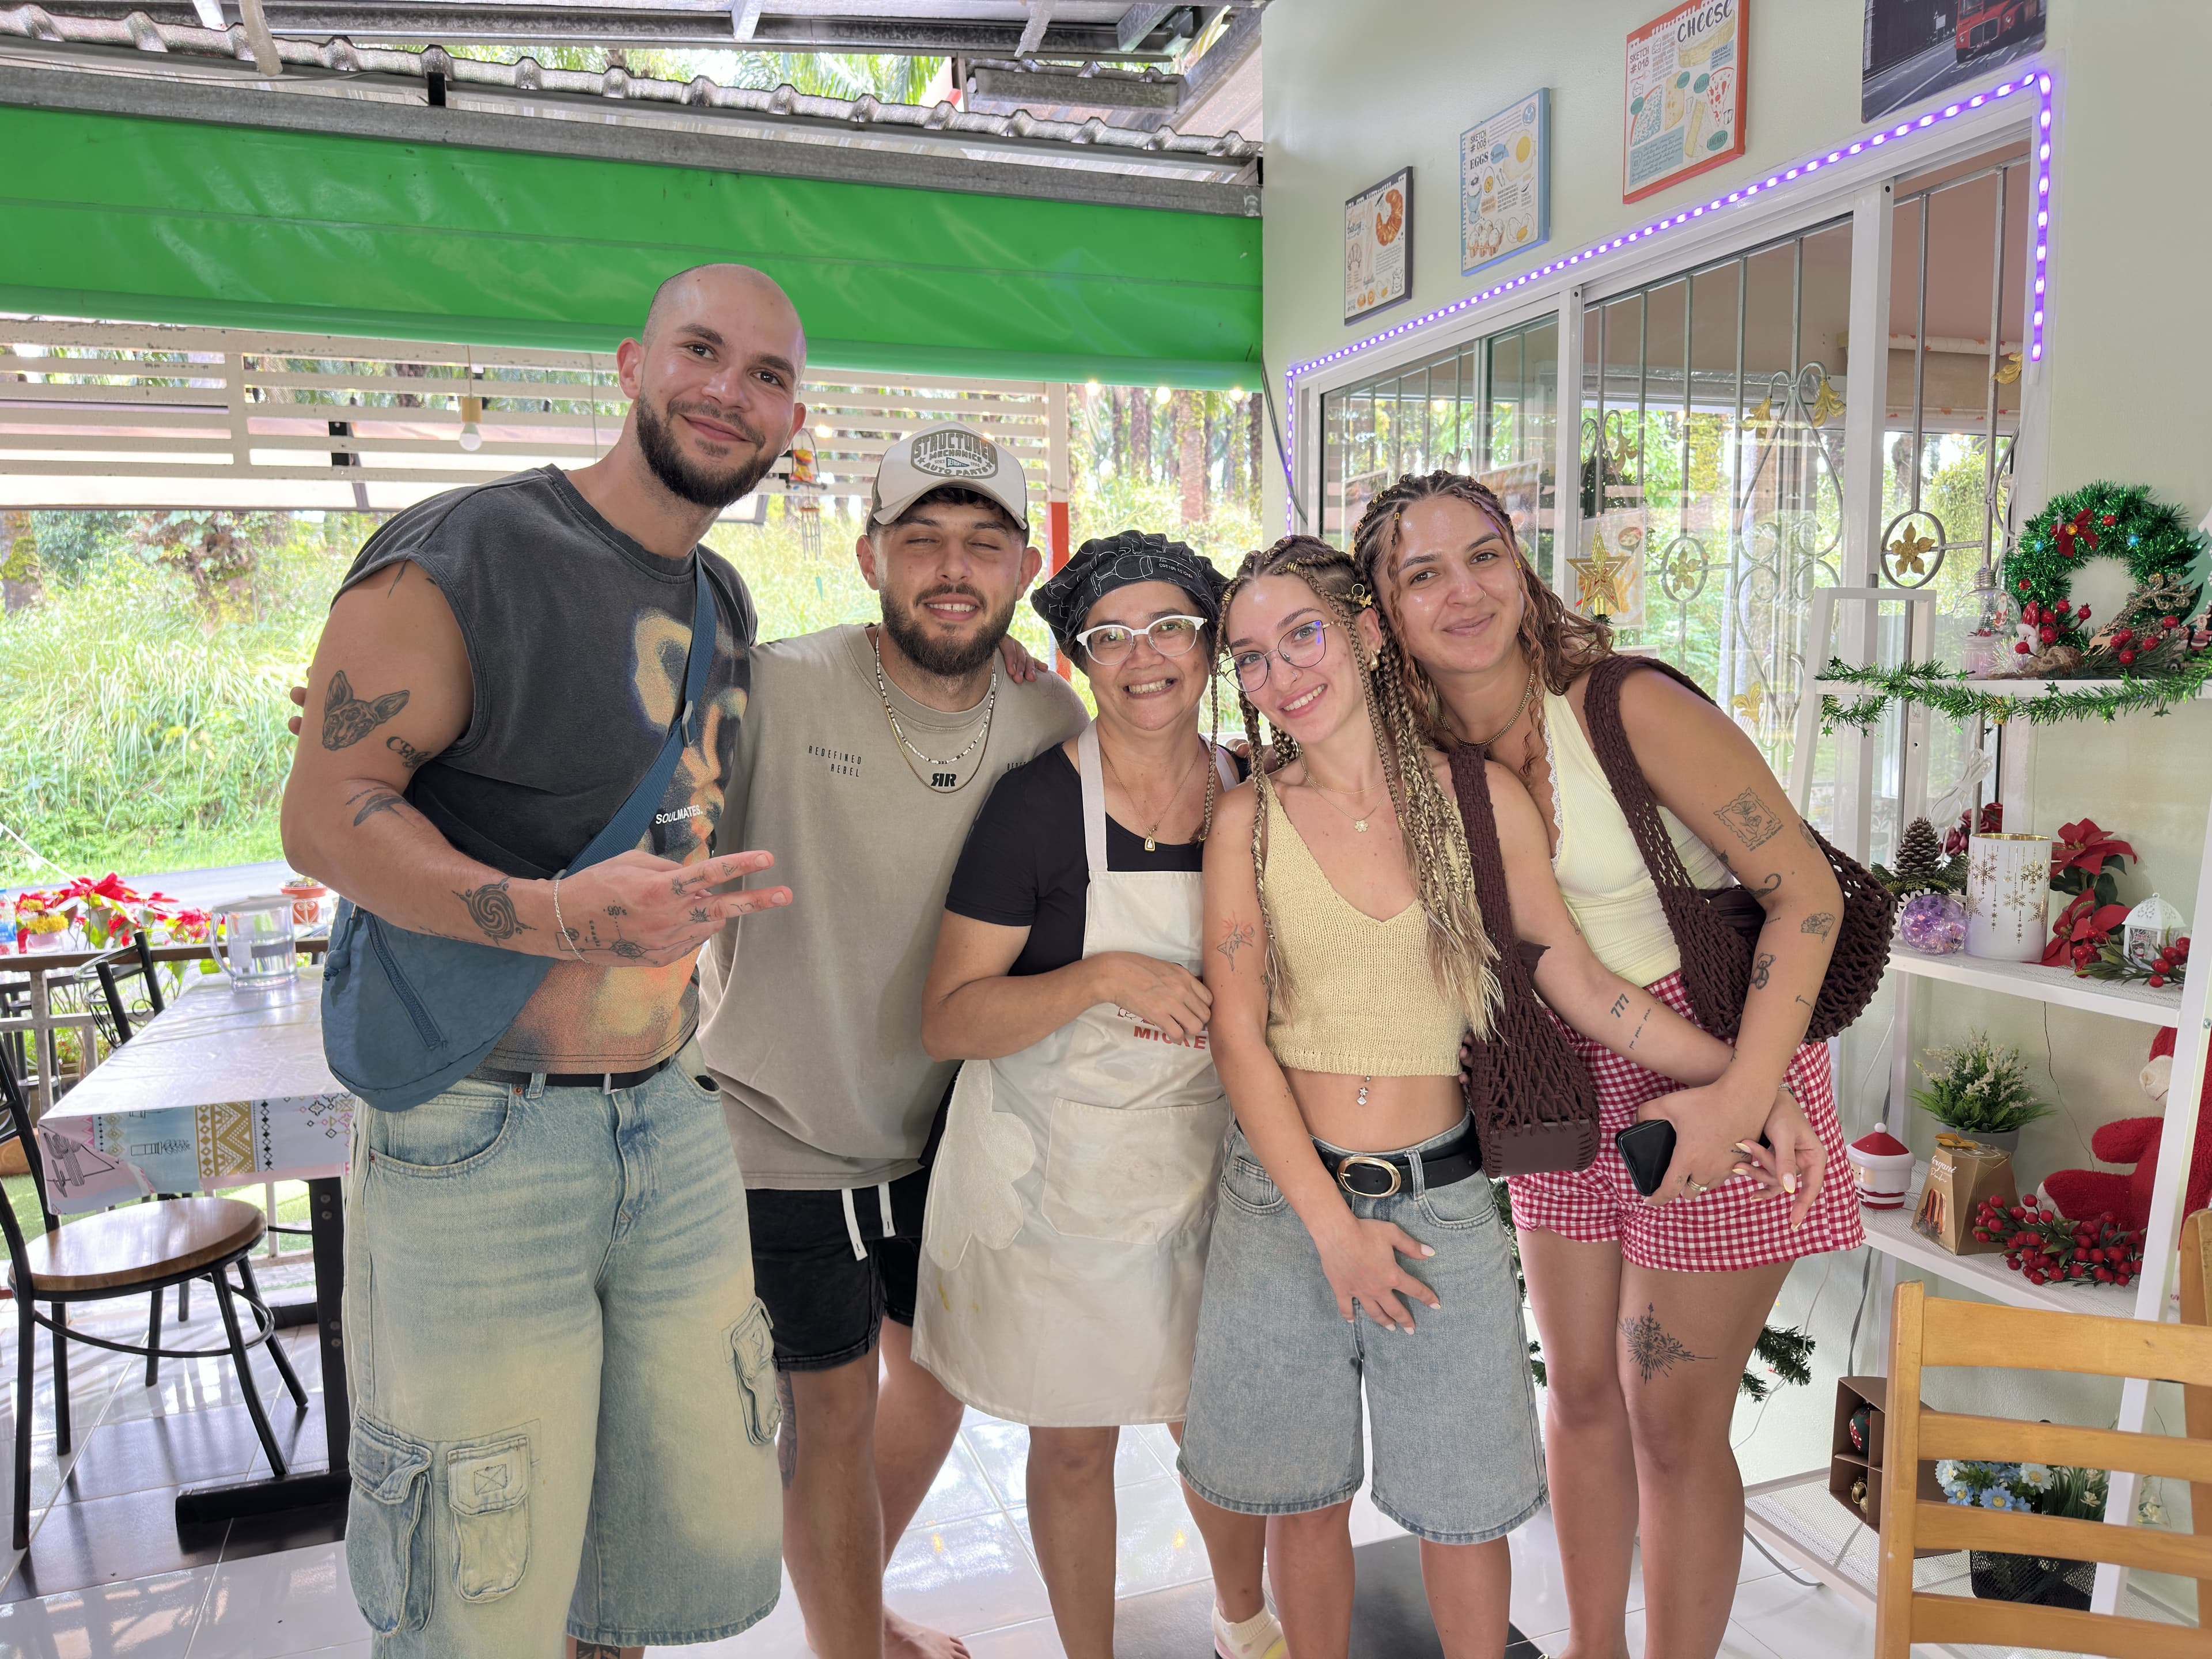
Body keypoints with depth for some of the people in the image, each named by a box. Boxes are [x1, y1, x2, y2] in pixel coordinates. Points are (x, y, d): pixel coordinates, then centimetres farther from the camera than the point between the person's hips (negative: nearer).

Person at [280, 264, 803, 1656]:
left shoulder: (723, 604, 13)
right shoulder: (457, 559, -10)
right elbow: (328, 814, -14)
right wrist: (558, 914, -28)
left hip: (675, 1124, 7)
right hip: (477, 1147, -6)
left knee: (705, 1542, 15)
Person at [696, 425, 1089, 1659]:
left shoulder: (1051, 723, -7)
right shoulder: (774, 692, -21)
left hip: (941, 1127, 6)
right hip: (784, 1134, -5)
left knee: (938, 1365, 23)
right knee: (833, 1408, 7)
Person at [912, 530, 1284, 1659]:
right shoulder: (1038, 804, -15)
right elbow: (946, 1021, -16)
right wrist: (1106, 978, -28)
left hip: (1205, 1165, 4)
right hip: (1056, 1174, -3)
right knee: (1074, 1441, 12)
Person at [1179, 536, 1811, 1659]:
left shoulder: (1479, 800, -3)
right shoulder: (1249, 822, -4)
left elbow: (1580, 985, 4)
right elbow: (1238, 1035, -6)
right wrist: (1332, 1223, -10)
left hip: (1440, 1199, 0)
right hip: (1283, 1198, 0)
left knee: (1462, 1511, 10)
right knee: (1303, 1498, 14)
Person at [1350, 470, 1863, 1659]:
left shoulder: (1629, 708, -20)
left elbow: (1807, 892, -19)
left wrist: (1739, 1101, -25)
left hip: (1715, 1069, -5)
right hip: (1560, 1091, 5)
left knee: (1671, 1421, 4)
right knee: (1580, 1391, 16)